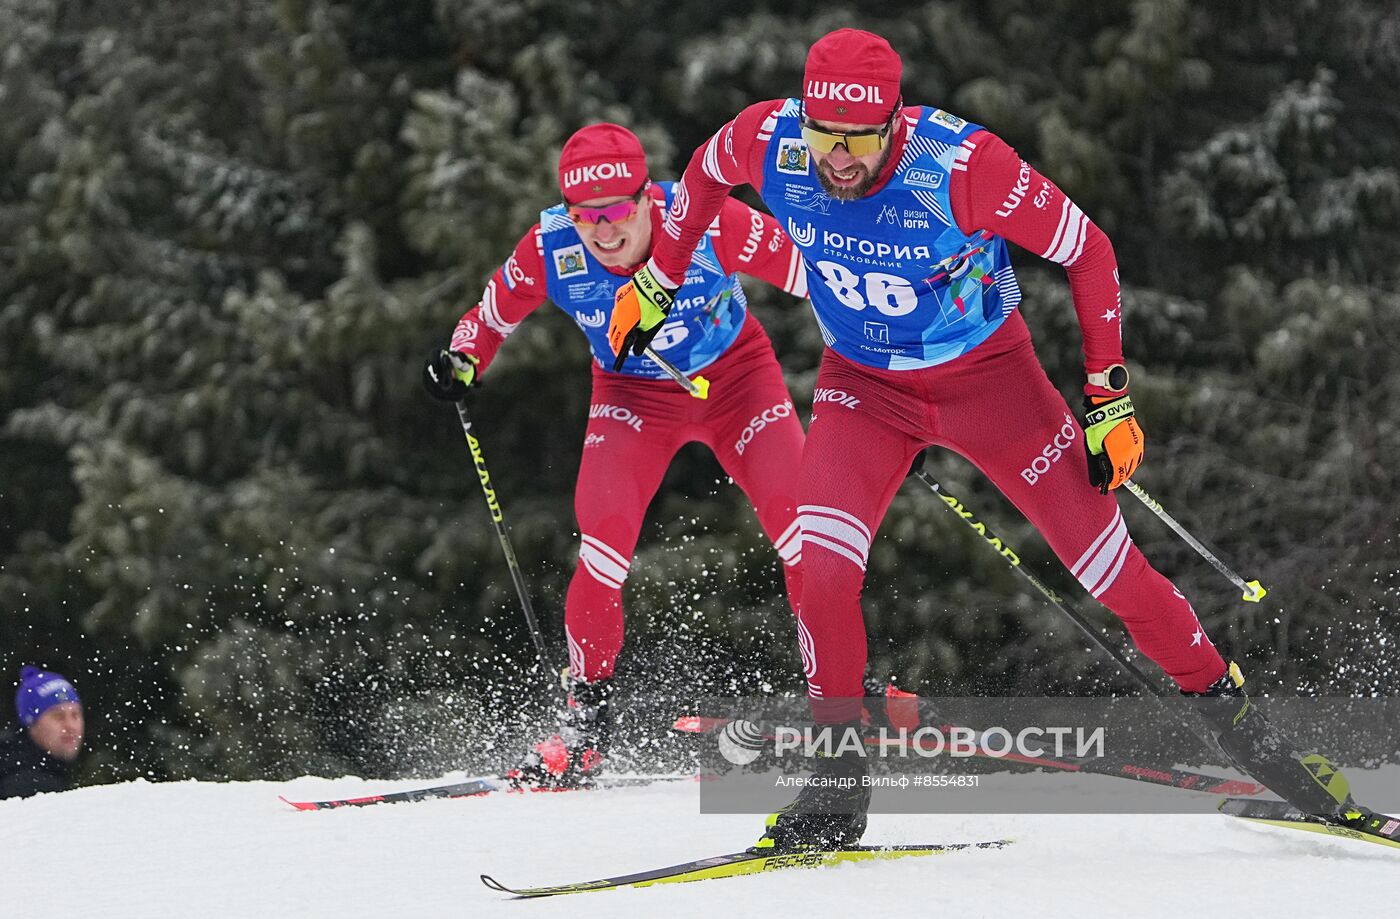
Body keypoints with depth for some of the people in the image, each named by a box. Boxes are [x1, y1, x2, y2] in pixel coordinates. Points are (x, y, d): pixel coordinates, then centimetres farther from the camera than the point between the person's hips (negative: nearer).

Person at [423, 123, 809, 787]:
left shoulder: (707, 221, -31)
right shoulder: (549, 249, -24)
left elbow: (813, 272, -20)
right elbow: (495, 310, -2)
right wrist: (463, 359, -21)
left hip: (737, 377, -1)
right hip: (633, 394, 1)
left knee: (800, 522, -18)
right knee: (605, 541, -19)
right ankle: (586, 721, -2)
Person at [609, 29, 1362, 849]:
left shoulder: (961, 164, -31)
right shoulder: (769, 143, -22)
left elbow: (1087, 249, -18)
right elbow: (706, 173, 4)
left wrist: (1111, 397, -15)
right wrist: (654, 284, 10)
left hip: (989, 374, -2)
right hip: (865, 383, 2)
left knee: (1104, 558, -1)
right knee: (820, 562, -20)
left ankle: (1225, 703, 21)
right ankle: (841, 777, -4)